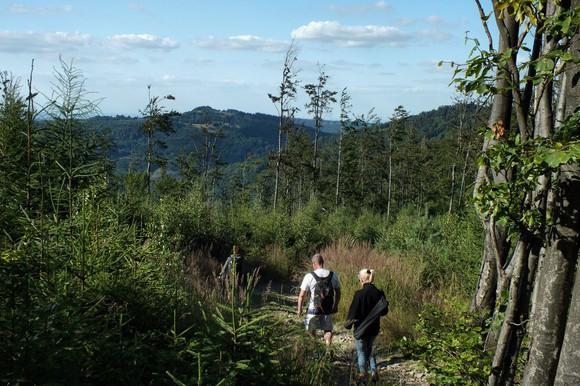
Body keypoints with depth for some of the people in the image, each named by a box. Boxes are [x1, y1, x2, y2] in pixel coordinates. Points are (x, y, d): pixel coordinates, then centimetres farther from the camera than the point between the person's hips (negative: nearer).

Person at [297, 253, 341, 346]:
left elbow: (302, 295, -10)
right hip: (328, 309, 2)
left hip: (314, 310, -2)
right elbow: (337, 292, 7)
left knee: (311, 330, 21)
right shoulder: (333, 275, -3)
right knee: (328, 330, 18)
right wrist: (336, 306, 22)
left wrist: (299, 309, 4)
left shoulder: (309, 276, -13)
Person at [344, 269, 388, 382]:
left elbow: (353, 312, -16)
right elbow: (384, 311, 1)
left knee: (361, 351, 14)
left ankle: (362, 373, 24)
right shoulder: (379, 293, -8)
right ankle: (374, 371, 15)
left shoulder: (359, 294, -21)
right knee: (369, 349, 24)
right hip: (374, 328, 5)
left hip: (361, 328, -5)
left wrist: (348, 323, 0)